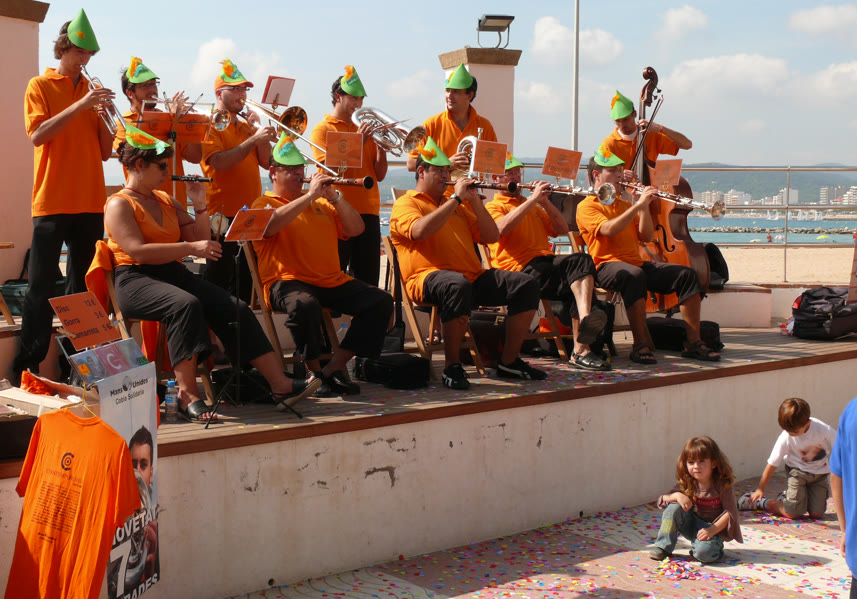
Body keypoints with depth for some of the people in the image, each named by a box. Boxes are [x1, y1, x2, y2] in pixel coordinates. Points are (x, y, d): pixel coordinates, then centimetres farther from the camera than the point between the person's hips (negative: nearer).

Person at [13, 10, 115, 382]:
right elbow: (37, 135, -13)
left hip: (90, 203, 5)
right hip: (52, 202, -5)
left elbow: (105, 152, 12)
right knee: (42, 286, -5)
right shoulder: (40, 86, 3)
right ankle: (28, 365, -2)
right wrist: (80, 106, -18)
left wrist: (104, 116, -5)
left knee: (83, 284, 7)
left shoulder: (92, 91, 14)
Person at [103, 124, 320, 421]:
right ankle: (188, 394, -38)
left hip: (174, 274, 7)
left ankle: (280, 385, -18)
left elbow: (201, 241, 19)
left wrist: (199, 205, 6)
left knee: (235, 307, -14)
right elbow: (138, 251, -19)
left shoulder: (166, 201, 20)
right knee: (186, 304, -38)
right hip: (135, 280, -7)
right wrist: (190, 247, -22)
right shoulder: (120, 205, -2)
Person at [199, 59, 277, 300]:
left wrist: (258, 129, -2)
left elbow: (267, 162, 9)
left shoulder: (247, 127, 18)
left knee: (244, 282, 10)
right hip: (222, 214, -7)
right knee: (218, 280, -5)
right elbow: (219, 163, -19)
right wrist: (254, 139, -21)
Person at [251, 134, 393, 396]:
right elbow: (271, 224, -18)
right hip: (288, 282, -6)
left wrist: (334, 197, 1)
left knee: (381, 301, -13)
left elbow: (356, 229, 16)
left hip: (333, 282, 6)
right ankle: (315, 370, -16)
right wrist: (310, 195, -17)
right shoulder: (264, 204, 7)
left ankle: (335, 366, -14)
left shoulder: (320, 204, 26)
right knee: (305, 304, -40)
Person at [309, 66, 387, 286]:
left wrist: (381, 144, 0)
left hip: (368, 212, 5)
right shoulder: (322, 129, 3)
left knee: (368, 280, 3)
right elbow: (330, 168, -10)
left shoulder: (364, 131, 18)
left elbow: (379, 175, 14)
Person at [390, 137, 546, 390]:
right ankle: (452, 366, -29)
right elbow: (420, 230, -17)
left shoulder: (456, 206, 28)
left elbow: (491, 236, 22)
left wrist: (475, 201, 10)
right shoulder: (405, 203, 7)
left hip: (474, 277, 7)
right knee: (458, 285, -41)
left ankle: (509, 361, -3)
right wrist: (456, 198, -10)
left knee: (526, 284, -9)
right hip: (429, 277, -7)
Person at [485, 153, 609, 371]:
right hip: (522, 267, -6)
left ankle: (585, 319, -46)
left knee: (582, 261, -28)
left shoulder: (532, 206, 32)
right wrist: (532, 199, -12)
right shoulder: (493, 207, 11)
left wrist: (545, 202, 7)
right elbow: (503, 227, -14)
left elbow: (562, 230, 22)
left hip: (547, 261, 6)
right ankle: (581, 349, -34)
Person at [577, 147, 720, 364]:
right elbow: (609, 229, -18)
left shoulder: (624, 204, 26)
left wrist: (645, 207, 0)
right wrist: (638, 205, -19)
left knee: (687, 274, -12)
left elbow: (646, 236, 14)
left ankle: (693, 342, -13)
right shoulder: (586, 206, 3)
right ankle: (641, 345, -38)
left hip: (637, 263, 7)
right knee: (634, 275, -40)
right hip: (607, 265, -7)